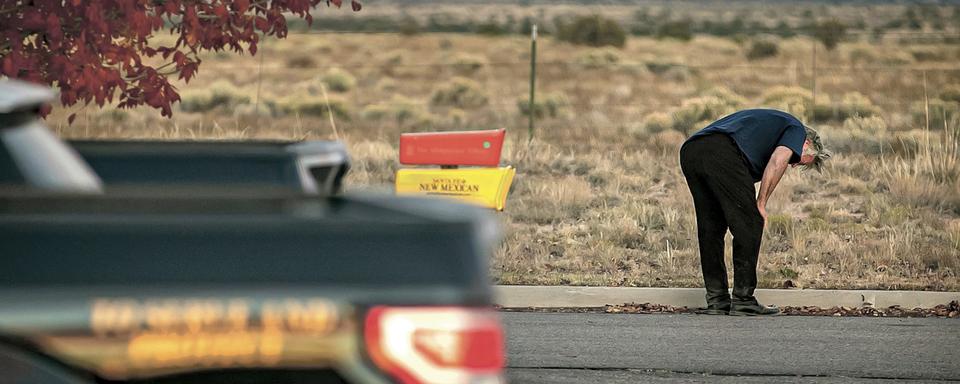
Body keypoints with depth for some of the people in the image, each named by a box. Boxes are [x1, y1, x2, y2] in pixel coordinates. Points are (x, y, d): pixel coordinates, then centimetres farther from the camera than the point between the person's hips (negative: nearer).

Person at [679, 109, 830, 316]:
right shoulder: (796, 129, 19)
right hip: (722, 153, -8)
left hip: (689, 151, 8)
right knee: (749, 225, 3)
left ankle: (716, 299, 19)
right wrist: (761, 203, 2)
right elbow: (778, 160, -4)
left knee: (710, 228, 17)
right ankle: (743, 299, 5)